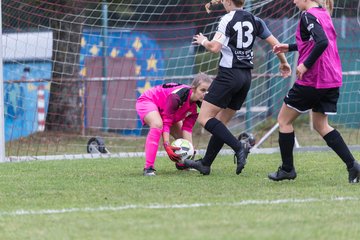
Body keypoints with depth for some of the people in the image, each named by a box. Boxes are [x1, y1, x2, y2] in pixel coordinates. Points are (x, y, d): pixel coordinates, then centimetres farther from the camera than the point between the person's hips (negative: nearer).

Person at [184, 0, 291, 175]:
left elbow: (215, 47, -17)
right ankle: (205, 164, 18)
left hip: (229, 74, -8)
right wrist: (283, 63, 27)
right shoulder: (254, 20, 8)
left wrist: (203, 41, 4)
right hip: (246, 76, 8)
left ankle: (238, 147, -21)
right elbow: (274, 43, 12)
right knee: (220, 123, 15)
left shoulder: (227, 19, -10)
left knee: (204, 118, -6)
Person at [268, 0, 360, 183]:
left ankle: (287, 169, 13)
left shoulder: (308, 16, -14)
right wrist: (290, 47, 27)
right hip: (332, 80, 9)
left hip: (312, 79, -9)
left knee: (284, 120, 9)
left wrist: (306, 65, -21)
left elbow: (322, 42, -28)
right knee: (321, 125, 15)